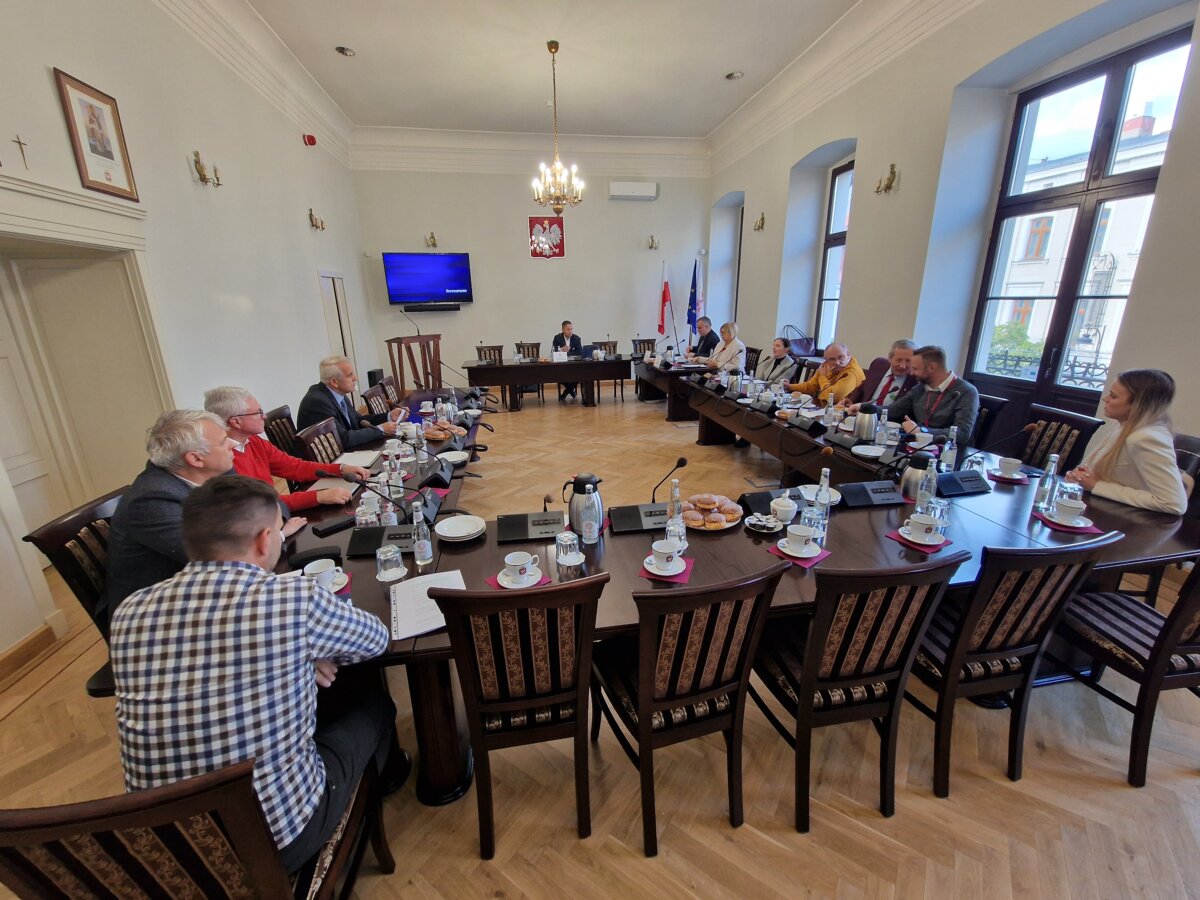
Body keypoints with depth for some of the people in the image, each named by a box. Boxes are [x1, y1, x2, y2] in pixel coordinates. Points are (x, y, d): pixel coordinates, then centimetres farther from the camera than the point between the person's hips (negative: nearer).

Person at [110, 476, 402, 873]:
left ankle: (384, 770, 51)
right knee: (367, 691, 18)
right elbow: (377, 639, -4)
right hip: (279, 835, -4)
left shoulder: (128, 614, -10)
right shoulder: (297, 599, -25)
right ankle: (384, 775, 50)